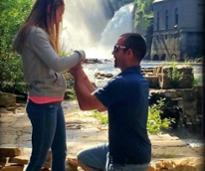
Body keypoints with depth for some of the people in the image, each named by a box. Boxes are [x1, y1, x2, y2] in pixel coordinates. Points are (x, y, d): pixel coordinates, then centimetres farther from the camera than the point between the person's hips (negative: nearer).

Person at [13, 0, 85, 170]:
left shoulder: (41, 32, 13)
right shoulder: (35, 33, -17)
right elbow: (56, 64, -26)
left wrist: (74, 61, 1)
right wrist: (79, 54, -11)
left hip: (53, 103, 10)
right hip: (43, 105, -10)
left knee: (60, 153, 18)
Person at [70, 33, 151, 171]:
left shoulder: (122, 83, -27)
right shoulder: (138, 80, 5)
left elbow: (85, 103, -21)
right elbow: (100, 104, 10)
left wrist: (77, 75, -7)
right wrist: (82, 74, 7)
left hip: (129, 160, -10)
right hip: (124, 149, 10)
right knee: (84, 159, 21)